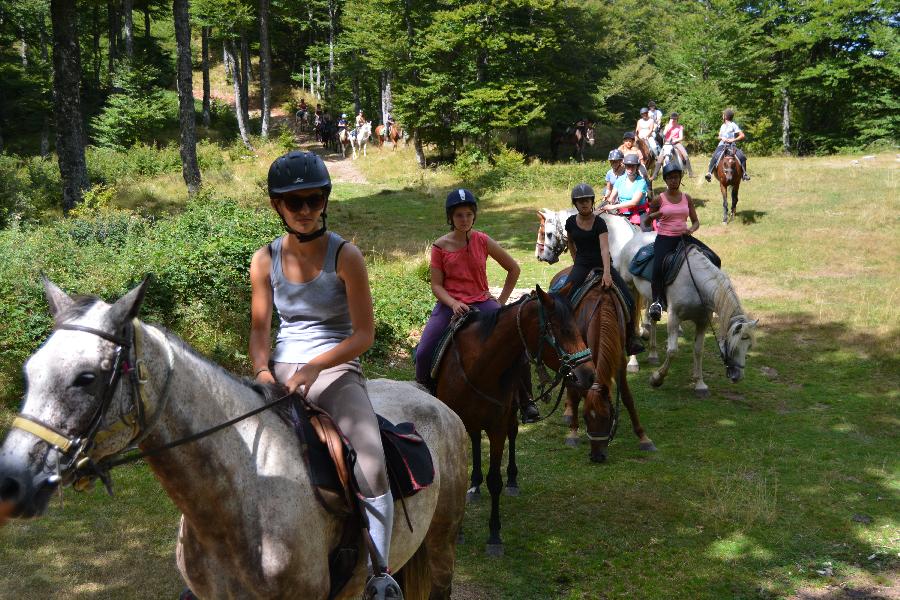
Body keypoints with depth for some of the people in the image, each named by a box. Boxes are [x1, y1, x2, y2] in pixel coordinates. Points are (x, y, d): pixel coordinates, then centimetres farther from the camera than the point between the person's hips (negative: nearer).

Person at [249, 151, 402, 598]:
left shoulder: (345, 256, -9)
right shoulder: (265, 260, 3)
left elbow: (364, 334, -10)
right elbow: (259, 329, 8)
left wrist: (313, 367, -22)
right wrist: (262, 370, -13)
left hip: (336, 371, -4)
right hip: (279, 372, 4)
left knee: (371, 470, -27)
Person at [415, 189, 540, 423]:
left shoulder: (483, 241, 0)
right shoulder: (440, 246, -1)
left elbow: (514, 269, 10)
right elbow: (436, 285, 0)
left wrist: (501, 302, 5)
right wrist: (454, 304, -18)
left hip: (481, 303, 0)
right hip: (450, 304, 0)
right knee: (423, 354, -15)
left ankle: (524, 402, -2)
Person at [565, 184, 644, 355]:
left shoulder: (599, 223, -11)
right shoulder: (571, 222, 0)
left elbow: (604, 248, -25)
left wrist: (607, 273, -37)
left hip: (601, 264, -2)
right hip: (581, 266, 2)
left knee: (629, 301, -12)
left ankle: (631, 340, 2)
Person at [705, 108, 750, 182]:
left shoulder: (734, 125, 1)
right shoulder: (722, 126, 18)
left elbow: (742, 136, -4)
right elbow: (719, 137, 23)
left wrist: (733, 140, -16)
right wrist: (722, 138, -2)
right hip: (722, 145, 3)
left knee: (742, 156, -25)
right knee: (714, 156, -26)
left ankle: (745, 173, -15)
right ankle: (709, 172, -29)